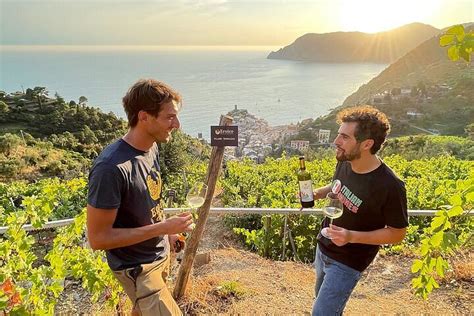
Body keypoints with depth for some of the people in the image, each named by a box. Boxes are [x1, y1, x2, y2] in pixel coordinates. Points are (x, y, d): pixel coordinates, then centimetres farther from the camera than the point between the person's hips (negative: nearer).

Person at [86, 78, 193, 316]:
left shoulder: (151, 148, -6)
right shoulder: (111, 168, -32)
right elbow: (98, 238, -27)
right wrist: (164, 227, -28)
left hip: (161, 253, 8)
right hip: (137, 267, -8)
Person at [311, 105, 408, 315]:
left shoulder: (390, 186, -30)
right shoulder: (344, 162, -11)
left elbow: (397, 234, -17)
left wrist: (352, 237, -30)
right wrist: (316, 193, -8)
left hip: (347, 262, -6)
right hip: (323, 248, 7)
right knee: (324, 297, 26)